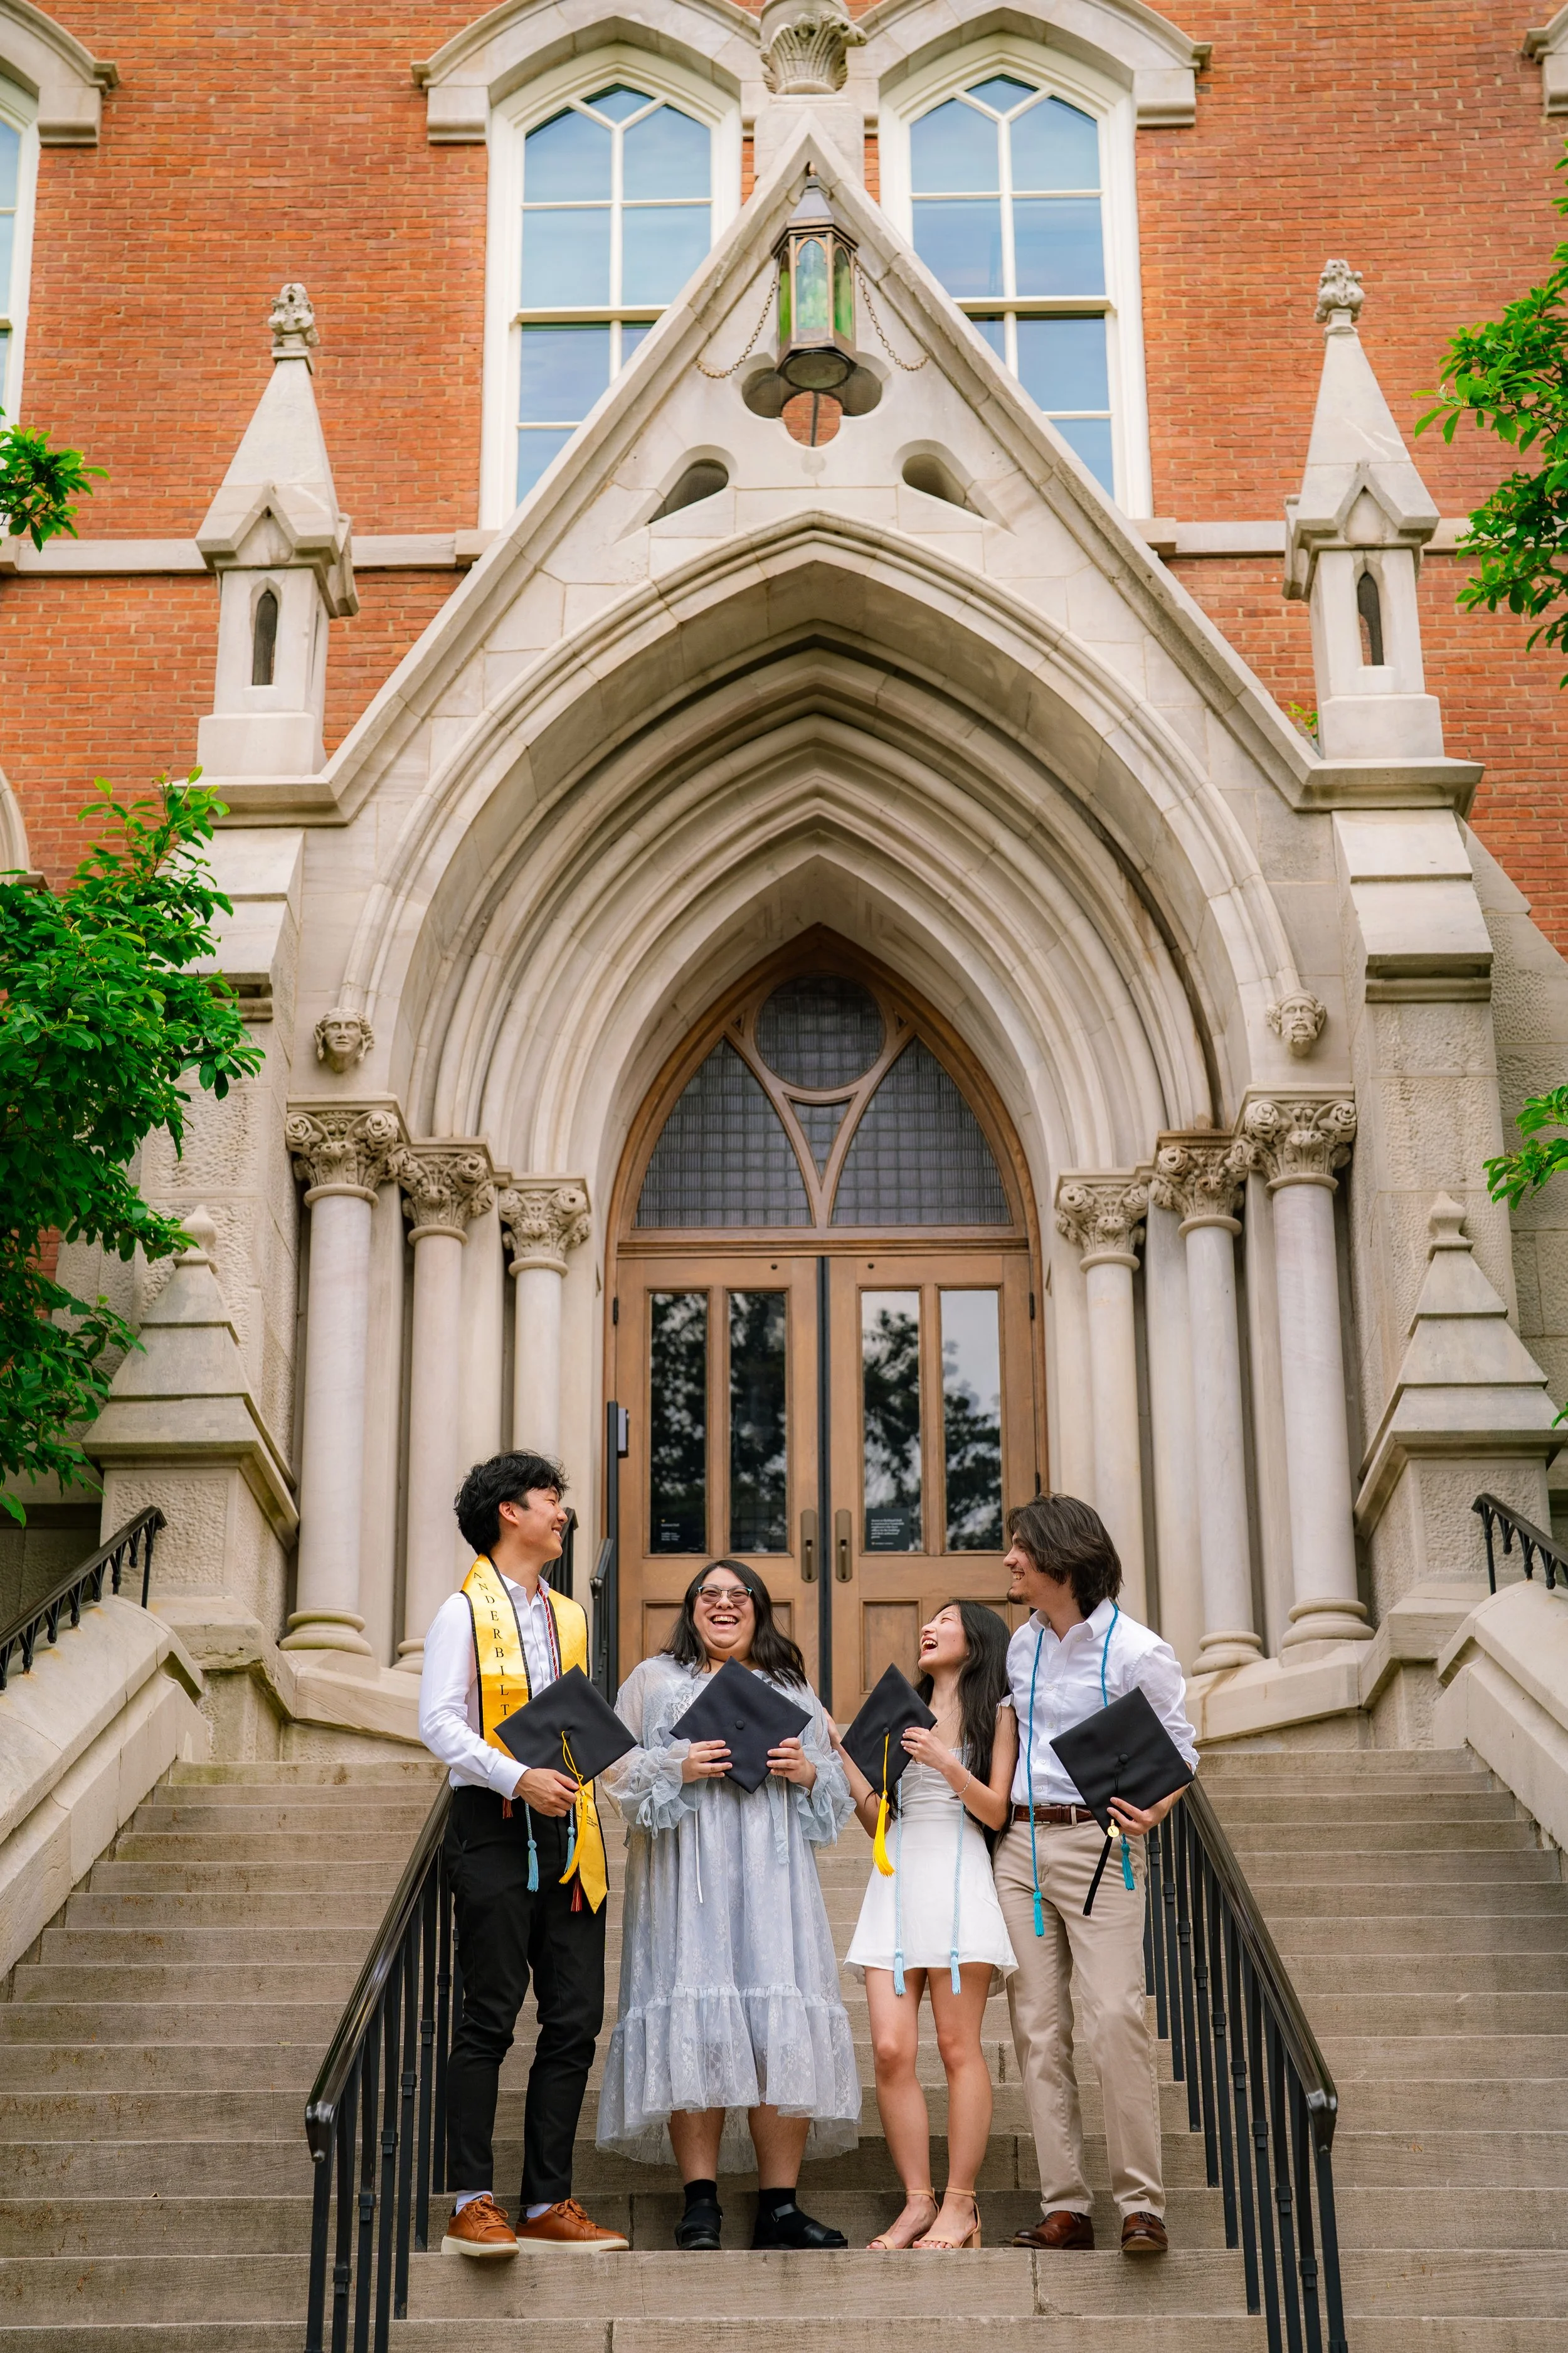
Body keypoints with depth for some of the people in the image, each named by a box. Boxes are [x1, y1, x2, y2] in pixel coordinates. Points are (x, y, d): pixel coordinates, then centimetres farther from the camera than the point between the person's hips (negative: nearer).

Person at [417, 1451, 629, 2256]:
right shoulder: (464, 1612, 0)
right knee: (491, 2015, -5)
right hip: (496, 1827, -6)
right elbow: (439, 1721, -10)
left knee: (575, 2019, 3)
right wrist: (517, 1777, -21)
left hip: (566, 1830, 6)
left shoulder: (568, 1616, 20)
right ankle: (472, 2205, 0)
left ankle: (549, 2204, 10)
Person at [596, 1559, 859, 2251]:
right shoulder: (655, 1681, 13)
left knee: (784, 2034, -7)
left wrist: (807, 1771, -2)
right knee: (692, 2031, -11)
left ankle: (779, 2205, -2)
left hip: (772, 1877, 2)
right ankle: (701, 2204, -5)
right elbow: (617, 1769, 5)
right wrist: (679, 1768, -11)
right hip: (687, 1877, -2)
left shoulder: (792, 1688, 20)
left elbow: (836, 1789, 19)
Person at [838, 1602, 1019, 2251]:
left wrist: (947, 1762, -14)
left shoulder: (996, 1712, 9)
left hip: (957, 1876, -4)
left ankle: (960, 2204, 0)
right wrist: (844, 1759, 8)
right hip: (898, 1877, 4)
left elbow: (996, 1812, -1)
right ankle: (918, 2200, 0)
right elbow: (878, 1820, 17)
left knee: (957, 2047, -5)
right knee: (891, 2050, -6)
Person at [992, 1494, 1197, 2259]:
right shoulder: (1023, 1645, 12)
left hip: (1097, 1844, -6)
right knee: (1036, 2025, 3)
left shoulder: (1134, 1651, -8)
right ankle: (1064, 2205, 7)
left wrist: (1156, 1807, -19)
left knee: (1115, 2016, -13)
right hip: (1020, 1844, 6)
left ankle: (1141, 2203, -3)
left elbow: (1179, 1746, -3)